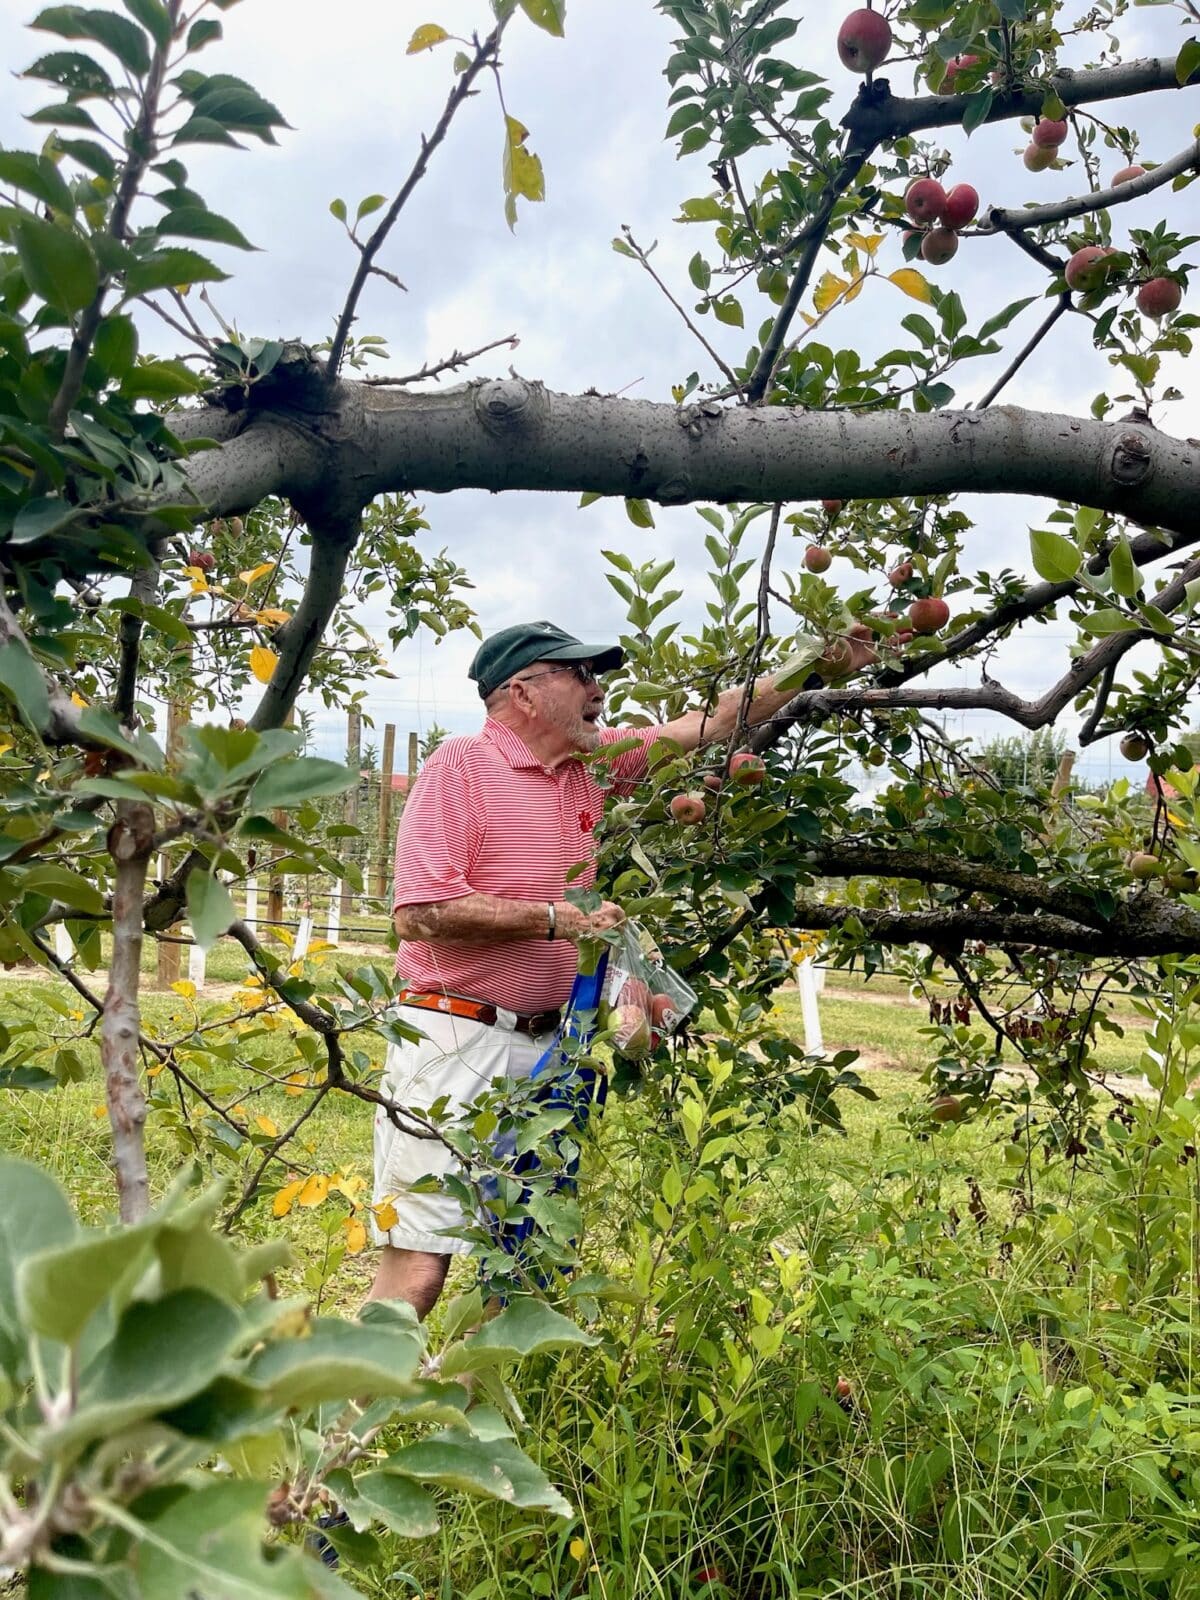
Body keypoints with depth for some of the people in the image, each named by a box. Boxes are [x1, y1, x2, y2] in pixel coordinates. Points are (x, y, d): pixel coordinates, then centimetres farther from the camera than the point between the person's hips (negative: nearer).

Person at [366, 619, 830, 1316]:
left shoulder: (596, 763, 11)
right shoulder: (461, 765, -8)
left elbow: (713, 723, 15)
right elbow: (420, 914, -17)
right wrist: (557, 920, -14)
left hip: (549, 1046, 7)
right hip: (457, 1041, -6)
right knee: (418, 1270, -6)